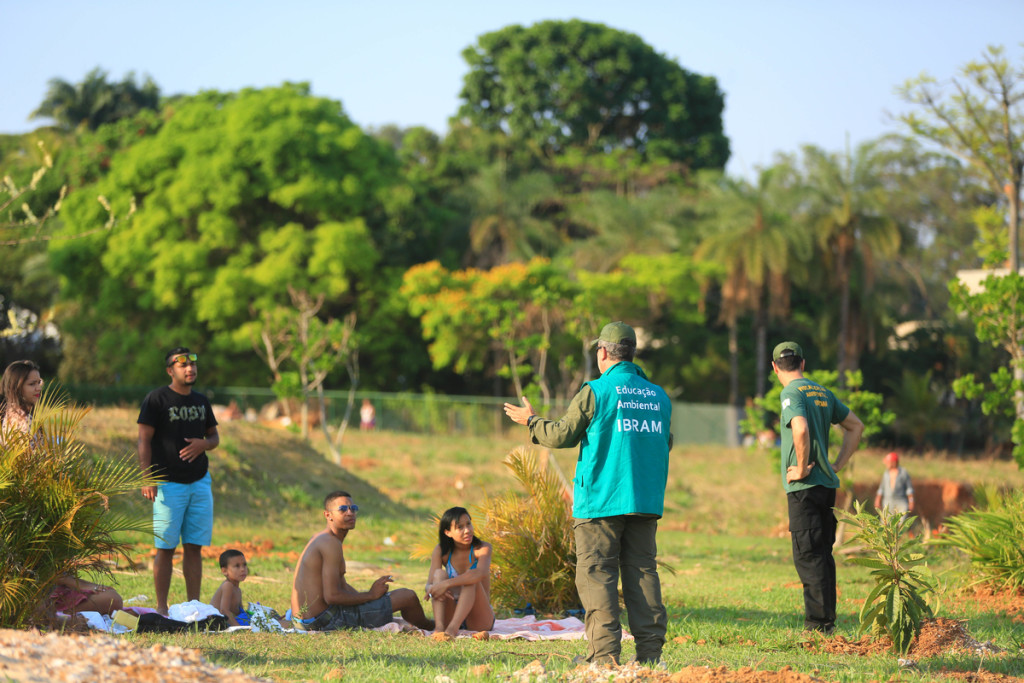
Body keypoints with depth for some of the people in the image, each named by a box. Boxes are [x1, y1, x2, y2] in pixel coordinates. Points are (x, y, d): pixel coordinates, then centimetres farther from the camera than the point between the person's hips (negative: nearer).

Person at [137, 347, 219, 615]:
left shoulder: (200, 401, 14)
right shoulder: (156, 399, -4)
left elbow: (214, 436, 22)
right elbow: (144, 441, -7)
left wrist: (203, 444, -3)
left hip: (199, 482, 5)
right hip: (168, 483, -5)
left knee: (194, 547, 5)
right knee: (166, 547, -4)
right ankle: (161, 608, 1)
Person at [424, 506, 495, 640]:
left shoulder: (482, 548, -10)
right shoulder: (441, 551, 0)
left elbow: (481, 573, -32)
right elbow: (429, 585, -8)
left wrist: (446, 584, -39)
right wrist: (432, 589, -34)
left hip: (480, 620, -3)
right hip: (451, 616, 3)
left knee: (470, 576, -26)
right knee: (440, 573, -17)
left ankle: (453, 626, -49)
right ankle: (439, 627, -40)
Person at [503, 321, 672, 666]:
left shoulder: (595, 392, -7)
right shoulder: (659, 395, 10)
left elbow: (562, 435, -1)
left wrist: (531, 421, 16)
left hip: (600, 501, -5)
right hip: (646, 502, 5)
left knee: (596, 575, -2)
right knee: (643, 573, 7)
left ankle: (605, 654, -10)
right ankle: (650, 652, 2)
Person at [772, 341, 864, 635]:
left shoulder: (792, 393, -10)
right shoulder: (823, 393, 15)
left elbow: (800, 429, -29)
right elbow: (856, 426, 22)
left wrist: (802, 468, -17)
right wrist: (837, 465, 18)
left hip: (804, 486, -8)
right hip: (827, 484, 8)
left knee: (808, 556, -6)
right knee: (823, 554, 13)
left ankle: (818, 623, -8)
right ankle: (827, 622, 16)